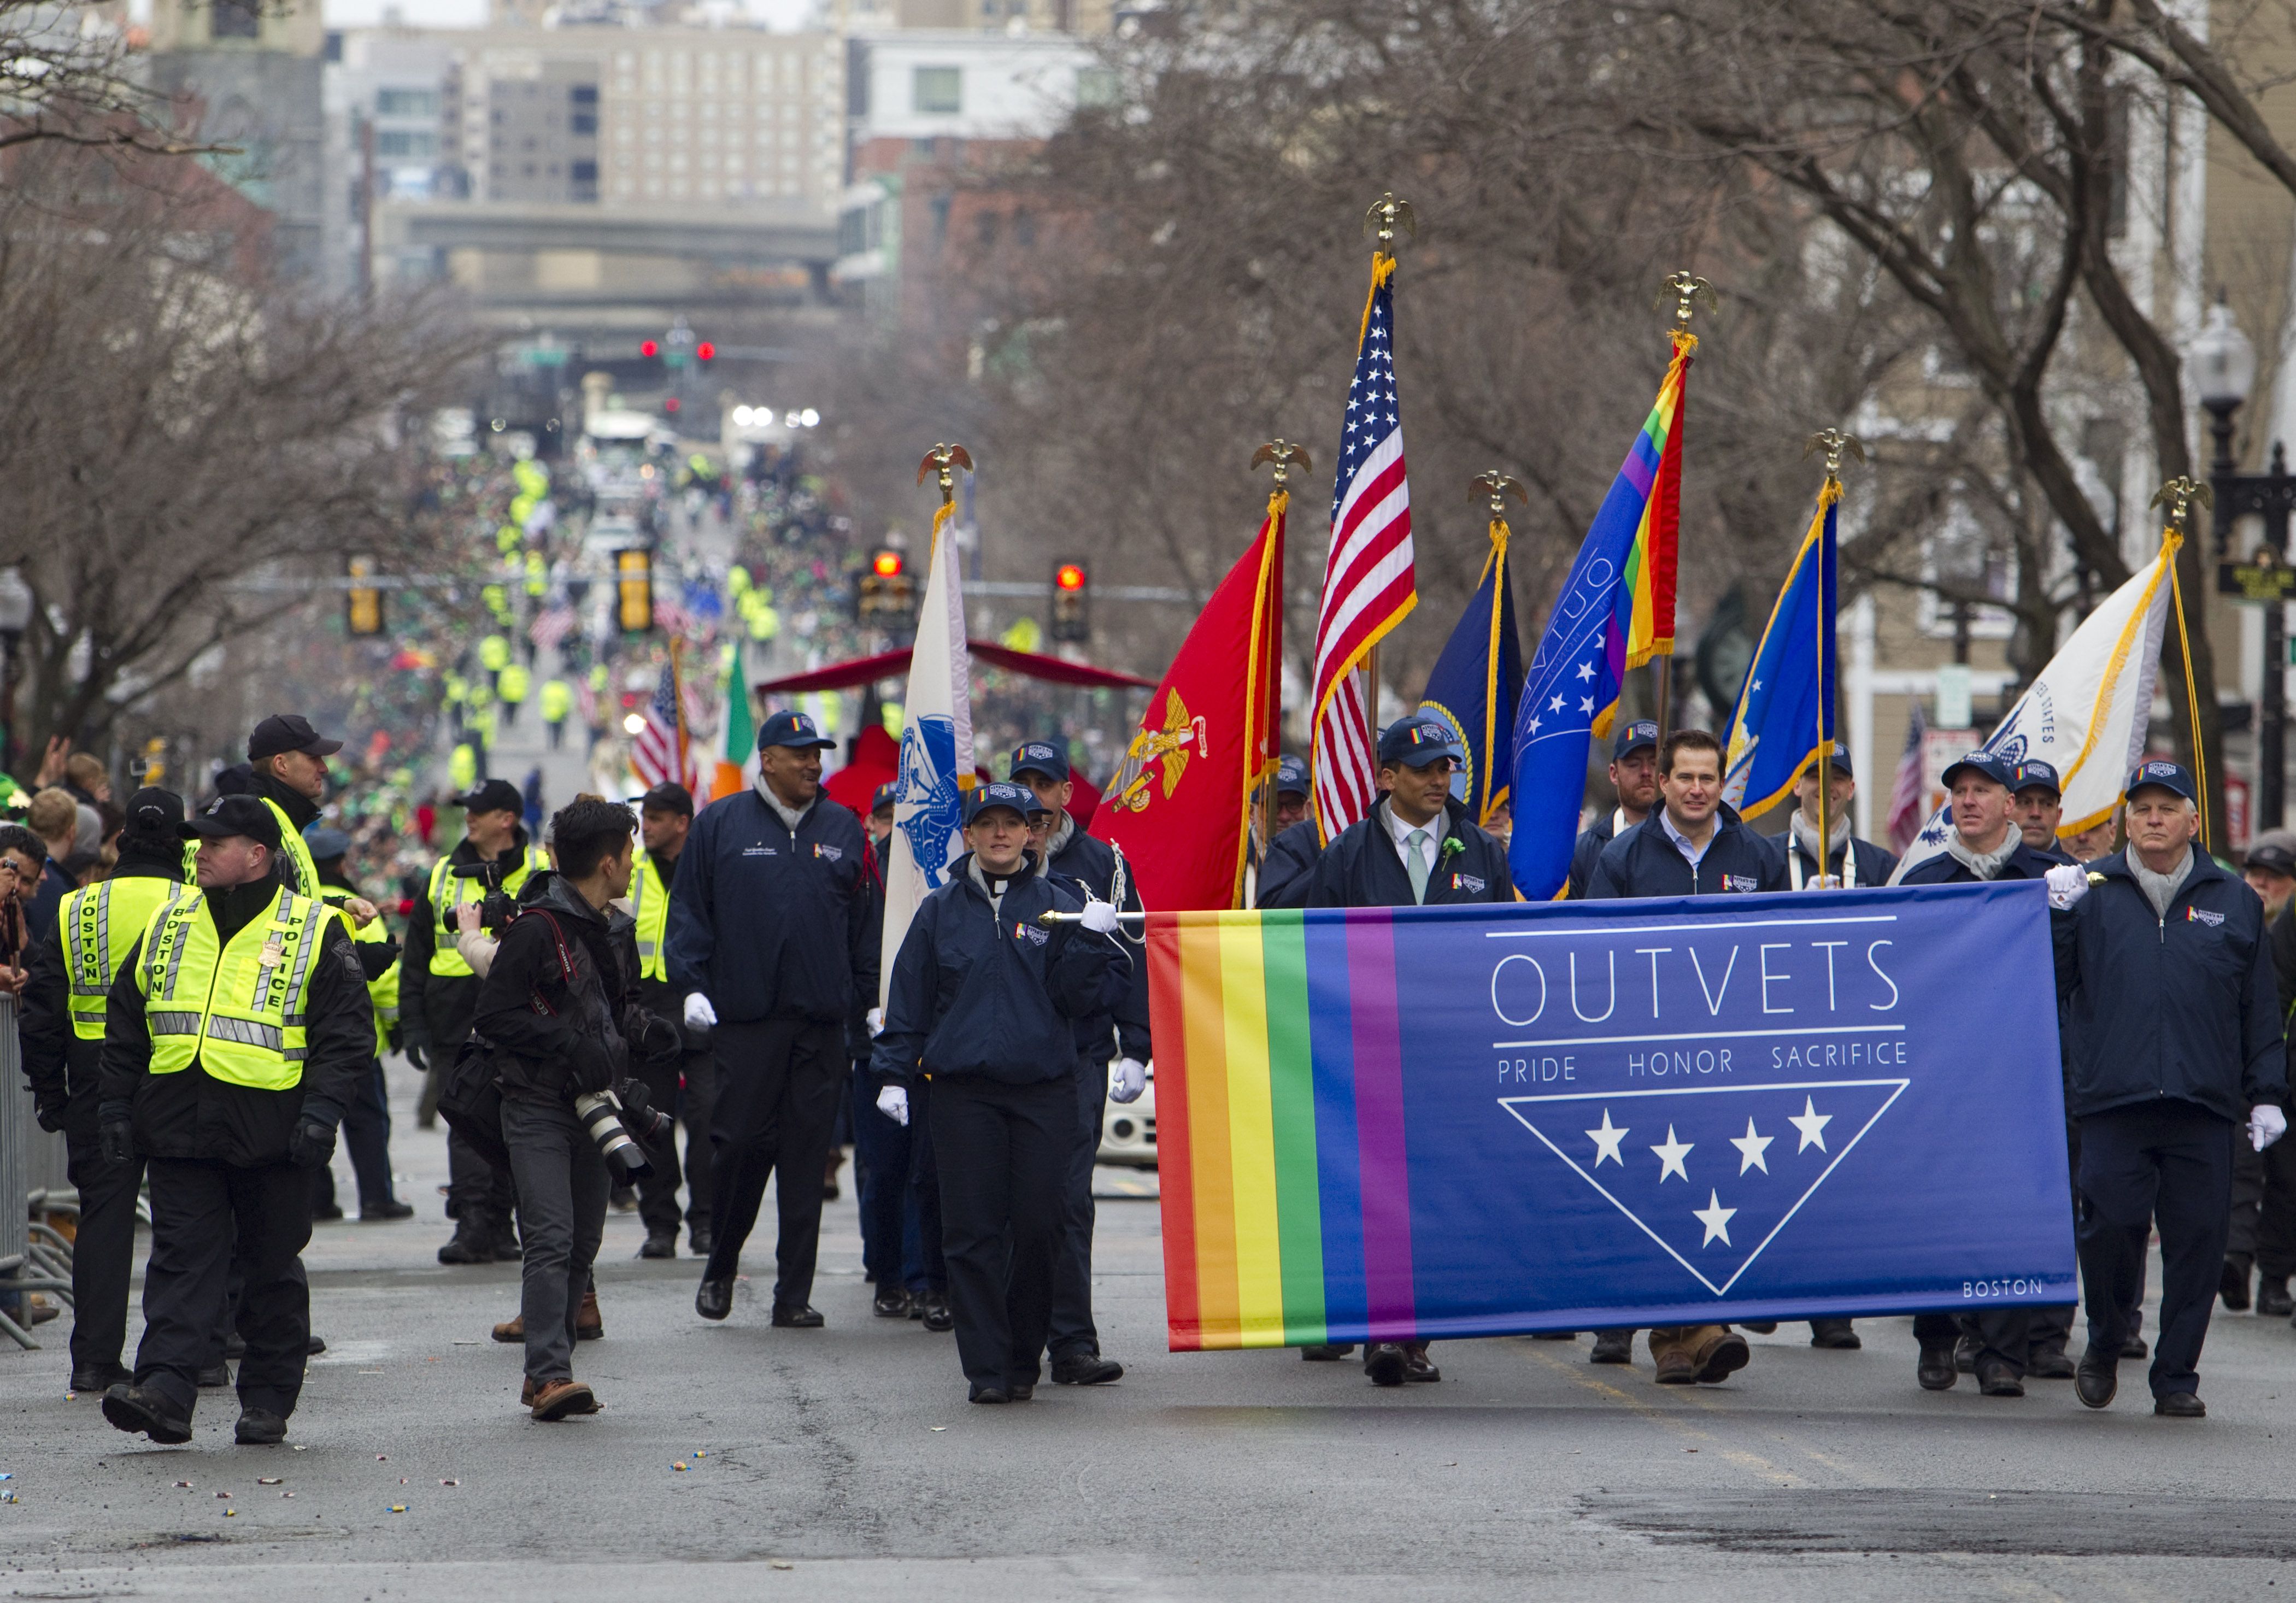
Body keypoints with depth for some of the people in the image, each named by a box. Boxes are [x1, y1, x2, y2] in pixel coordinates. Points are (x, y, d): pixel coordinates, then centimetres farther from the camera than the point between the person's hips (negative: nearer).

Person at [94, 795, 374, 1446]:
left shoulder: (314, 933, 0)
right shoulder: (169, 924, 12)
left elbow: (347, 1032, -3)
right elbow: (126, 1022, 18)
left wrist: (322, 1109, -13)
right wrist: (116, 1104, 11)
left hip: (270, 1132, -3)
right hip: (178, 1127, 3)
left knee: (272, 1270, 6)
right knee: (182, 1259, -6)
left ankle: (268, 1401, 14)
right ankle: (165, 1389, -16)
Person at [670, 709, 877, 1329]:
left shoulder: (842, 830, 12)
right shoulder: (721, 824, 4)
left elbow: (866, 922, 15)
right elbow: (690, 910, 4)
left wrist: (870, 1001, 11)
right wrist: (692, 985, -6)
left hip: (824, 1021, 2)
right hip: (746, 1016, -2)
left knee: (807, 1155, 1)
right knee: (741, 1142, -6)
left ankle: (795, 1294, 4)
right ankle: (720, 1269, 15)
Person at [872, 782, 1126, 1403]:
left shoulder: (1059, 907, 7)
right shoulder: (940, 911, 10)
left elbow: (1078, 999, 2)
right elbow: (909, 998, 12)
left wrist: (1091, 942, -12)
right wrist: (895, 1073, 5)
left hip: (1044, 1089, 0)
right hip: (964, 1090, 0)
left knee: (1038, 1229, -2)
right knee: (973, 1233, -4)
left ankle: (1024, 1359, 11)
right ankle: (986, 1367, -2)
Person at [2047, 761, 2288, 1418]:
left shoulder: (2233, 903, 14)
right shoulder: (2092, 892, 10)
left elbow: (2261, 1009, 15)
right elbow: (2051, 986, 7)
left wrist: (2266, 1094, 8)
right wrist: (2059, 916, -7)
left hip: (2204, 1105, 1)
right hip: (2113, 1099, -1)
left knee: (2197, 1239, -1)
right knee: (2110, 1228, -7)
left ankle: (2177, 1376, 8)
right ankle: (2104, 1346, 17)